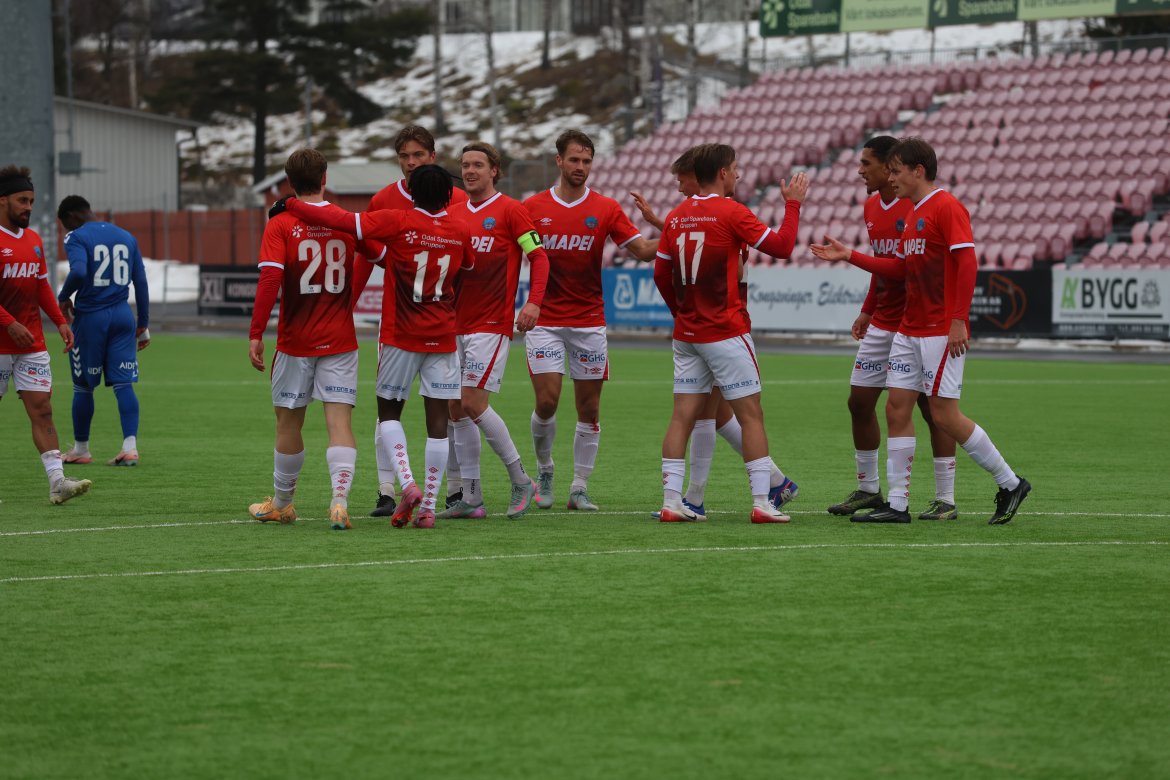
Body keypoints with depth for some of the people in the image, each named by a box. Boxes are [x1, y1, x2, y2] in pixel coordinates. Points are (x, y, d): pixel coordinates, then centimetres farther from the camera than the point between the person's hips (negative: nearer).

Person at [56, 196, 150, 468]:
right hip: (122, 316, 5)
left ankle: (81, 449, 16)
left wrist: (64, 297, -7)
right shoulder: (126, 237, 12)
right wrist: (143, 324, 15)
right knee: (123, 384, 2)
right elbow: (140, 282, 11)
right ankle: (130, 447, -9)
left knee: (83, 386, 7)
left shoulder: (77, 238, -6)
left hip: (90, 317, -5)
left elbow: (79, 271, -24)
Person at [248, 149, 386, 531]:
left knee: (288, 423, 12)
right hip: (340, 341, 1)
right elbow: (382, 256, 9)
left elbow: (269, 280, -17)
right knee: (340, 420, -3)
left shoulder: (280, 225, -7)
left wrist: (256, 334, -16)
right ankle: (339, 500, -20)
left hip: (295, 342, -1)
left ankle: (281, 503, 26)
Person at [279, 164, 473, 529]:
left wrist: (291, 205, -5)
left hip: (400, 336, -2)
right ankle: (428, 507, 1)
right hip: (442, 337, 2)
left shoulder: (398, 222, -11)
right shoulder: (460, 231, 1)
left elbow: (342, 220, -15)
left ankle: (408, 485, -9)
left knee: (389, 412, 12)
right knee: (438, 419, 4)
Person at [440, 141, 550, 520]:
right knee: (455, 408, 3)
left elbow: (539, 257, -8)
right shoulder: (454, 214, 12)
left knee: (472, 403, -13)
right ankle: (471, 497, 9)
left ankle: (521, 481, 2)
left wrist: (534, 302, -20)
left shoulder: (510, 210, -5)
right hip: (455, 324, 7)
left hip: (491, 324, -7)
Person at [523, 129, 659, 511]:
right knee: (546, 402, -8)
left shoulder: (606, 209, 2)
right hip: (545, 320, -1)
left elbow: (642, 249, -4)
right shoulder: (532, 207, 1)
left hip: (589, 319, 1)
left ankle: (580, 487, 9)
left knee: (589, 408, 1)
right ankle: (544, 470, 17)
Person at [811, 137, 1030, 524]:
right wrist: (849, 256, 17)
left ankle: (1010, 484, 7)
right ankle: (897, 504, 5)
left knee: (944, 415, -7)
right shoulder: (914, 213, 16)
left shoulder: (946, 207, -12)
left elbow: (967, 262, -19)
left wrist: (958, 320, -23)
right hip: (909, 329, 9)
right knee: (897, 408, 3)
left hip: (942, 330, -9)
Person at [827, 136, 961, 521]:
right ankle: (868, 490, 20)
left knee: (932, 407, -5)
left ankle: (945, 500, 0)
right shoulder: (871, 207, 11)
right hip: (883, 323, 8)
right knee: (859, 401, 8)